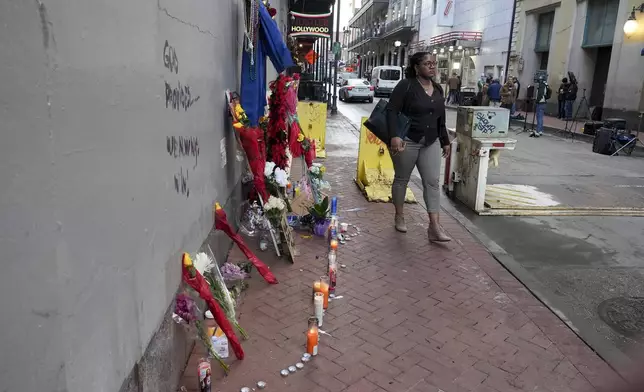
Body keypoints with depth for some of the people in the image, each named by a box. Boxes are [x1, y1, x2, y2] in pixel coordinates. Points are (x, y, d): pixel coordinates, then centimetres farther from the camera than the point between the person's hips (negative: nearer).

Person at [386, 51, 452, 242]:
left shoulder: (438, 89, 11)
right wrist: (394, 136, -28)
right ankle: (399, 217, 25)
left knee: (432, 181, -2)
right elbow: (391, 111, -16)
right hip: (407, 140, -5)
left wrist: (445, 141, 18)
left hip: (431, 142, 6)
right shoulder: (406, 85, -9)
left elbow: (441, 118, 18)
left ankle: (434, 227, -1)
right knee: (401, 179, 7)